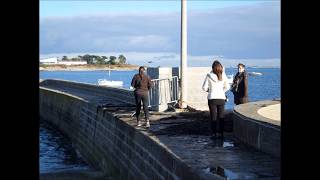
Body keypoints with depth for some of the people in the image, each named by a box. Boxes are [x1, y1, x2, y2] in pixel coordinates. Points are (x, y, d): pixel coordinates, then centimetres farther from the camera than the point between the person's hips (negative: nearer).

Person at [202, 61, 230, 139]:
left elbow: (204, 87, -5)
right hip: (221, 98, 2)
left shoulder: (209, 76, -9)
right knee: (221, 117, 10)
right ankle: (221, 133, 11)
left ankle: (214, 134, 5)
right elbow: (227, 87, 8)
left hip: (212, 98, -2)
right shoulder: (223, 76, -2)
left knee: (213, 117, 5)